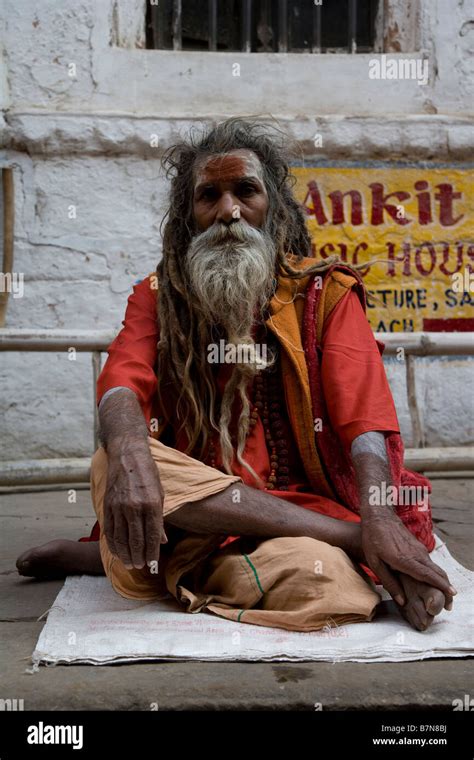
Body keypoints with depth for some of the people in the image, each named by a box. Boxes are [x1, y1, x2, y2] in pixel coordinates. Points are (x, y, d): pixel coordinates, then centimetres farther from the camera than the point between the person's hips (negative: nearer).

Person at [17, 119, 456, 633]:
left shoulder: (325, 292, 6)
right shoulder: (158, 296, 12)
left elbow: (362, 412, -7)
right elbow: (123, 378, -8)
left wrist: (380, 517, -26)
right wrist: (129, 454, -32)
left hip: (301, 503, -2)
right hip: (188, 509, 2)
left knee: (321, 580, -36)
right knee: (112, 463, -31)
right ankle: (352, 538, -23)